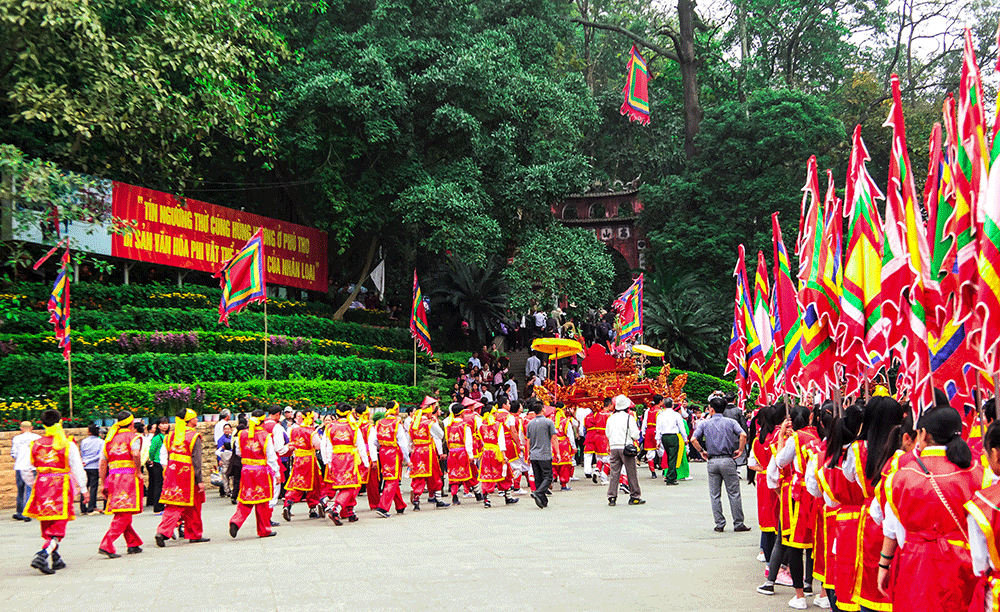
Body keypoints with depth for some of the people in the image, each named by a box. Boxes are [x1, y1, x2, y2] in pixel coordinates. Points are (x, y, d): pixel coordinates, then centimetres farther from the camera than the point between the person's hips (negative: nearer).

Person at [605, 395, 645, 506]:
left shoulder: (611, 418, 7)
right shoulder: (629, 417, -7)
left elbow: (607, 433, 15)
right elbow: (635, 434, -11)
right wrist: (635, 439, 10)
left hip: (613, 447, 4)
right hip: (626, 447, -4)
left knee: (614, 473, 5)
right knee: (631, 473, 5)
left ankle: (612, 498, 2)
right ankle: (634, 497, 10)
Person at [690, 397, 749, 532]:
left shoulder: (705, 423, 5)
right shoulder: (730, 422, 3)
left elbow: (693, 439, -8)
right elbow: (743, 435, -14)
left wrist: (702, 451, 5)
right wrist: (740, 450, -2)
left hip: (712, 461, 1)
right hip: (728, 460, -1)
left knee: (715, 495, 8)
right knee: (734, 493, 5)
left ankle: (720, 524, 8)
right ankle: (738, 524, 6)